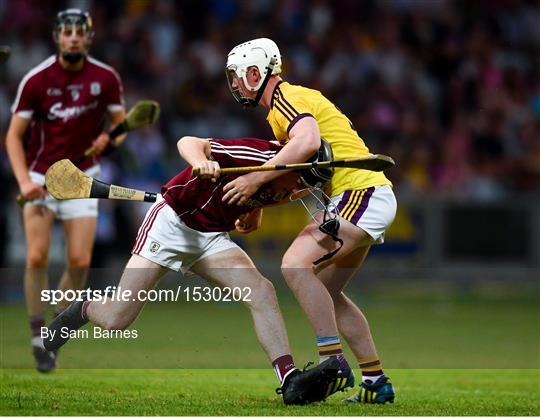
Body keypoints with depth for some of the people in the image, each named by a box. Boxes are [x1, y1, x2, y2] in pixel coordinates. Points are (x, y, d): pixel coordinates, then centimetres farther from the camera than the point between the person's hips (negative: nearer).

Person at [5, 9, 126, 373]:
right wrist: (24, 181, -18)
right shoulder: (36, 80, -9)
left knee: (80, 262, -8)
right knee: (37, 257, -14)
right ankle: (38, 338, -3)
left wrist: (109, 138, -18)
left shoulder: (106, 78, -4)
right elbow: (14, 135, -5)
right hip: (41, 178, -1)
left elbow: (121, 123, 7)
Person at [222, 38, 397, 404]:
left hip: (362, 195, -11)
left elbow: (308, 141, -30)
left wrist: (256, 178, -25)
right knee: (327, 292, 13)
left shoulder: (285, 98, -9)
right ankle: (376, 383, 13)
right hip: (371, 198, 11)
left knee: (296, 264, -20)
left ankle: (334, 363, -22)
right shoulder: (291, 100, 23)